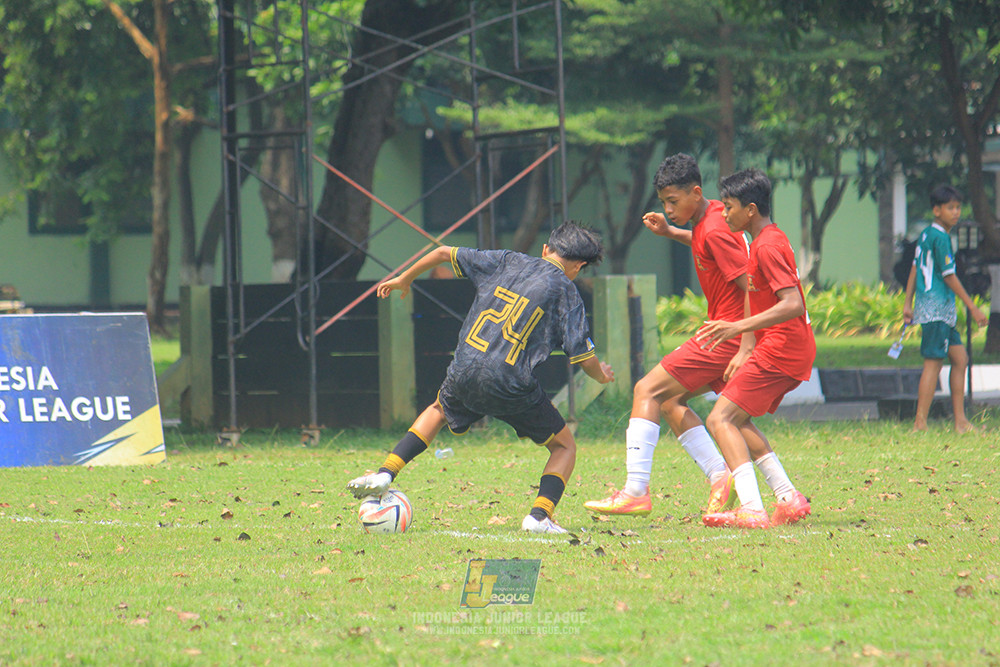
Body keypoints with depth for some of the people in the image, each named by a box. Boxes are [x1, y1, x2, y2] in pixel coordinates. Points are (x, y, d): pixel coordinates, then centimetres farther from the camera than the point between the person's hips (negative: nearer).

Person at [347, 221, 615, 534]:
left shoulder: (506, 262, 14)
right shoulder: (565, 291, 2)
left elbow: (444, 253, 19)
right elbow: (583, 356, 0)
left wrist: (404, 279, 35)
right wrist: (601, 375, 23)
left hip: (463, 373, 4)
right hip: (511, 385, -4)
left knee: (438, 411, 36)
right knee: (565, 447, 16)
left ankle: (385, 474, 20)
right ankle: (540, 515, -6)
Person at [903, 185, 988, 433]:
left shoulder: (926, 235, 15)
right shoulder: (940, 237, -13)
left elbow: (915, 268, 17)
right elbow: (949, 277, -14)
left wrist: (908, 304, 19)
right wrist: (972, 308, -9)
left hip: (944, 312, 10)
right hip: (937, 309, -10)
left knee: (960, 359, 11)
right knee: (933, 362, -9)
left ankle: (960, 421, 12)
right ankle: (920, 424, -11)